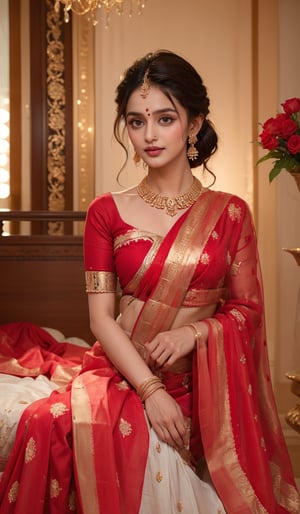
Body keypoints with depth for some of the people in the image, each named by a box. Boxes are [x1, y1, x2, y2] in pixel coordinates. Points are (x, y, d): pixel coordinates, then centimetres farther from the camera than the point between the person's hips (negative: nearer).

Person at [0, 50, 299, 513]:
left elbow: (249, 309, 7)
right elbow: (101, 318, -2)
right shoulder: (107, 212, 4)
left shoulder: (230, 213, 4)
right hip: (121, 371, 1)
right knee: (48, 422, -30)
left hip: (199, 384, 0)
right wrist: (150, 389, -15)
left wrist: (195, 331, -13)